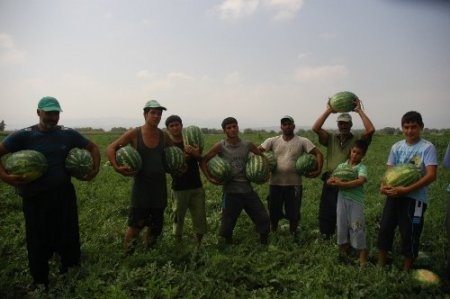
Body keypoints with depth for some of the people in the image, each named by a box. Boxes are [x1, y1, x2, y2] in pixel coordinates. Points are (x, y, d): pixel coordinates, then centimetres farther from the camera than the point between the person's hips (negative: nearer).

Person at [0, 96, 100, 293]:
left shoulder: (68, 134, -1)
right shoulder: (23, 136, -7)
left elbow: (93, 147, 10)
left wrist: (95, 169, -1)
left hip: (64, 194, 2)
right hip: (35, 197, -2)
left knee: (68, 234, 14)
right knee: (38, 239, 8)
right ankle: (40, 281, 27)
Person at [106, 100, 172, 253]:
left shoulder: (164, 136, 2)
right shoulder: (134, 133, -8)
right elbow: (111, 148, -9)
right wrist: (116, 167, -22)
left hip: (159, 186, 4)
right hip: (141, 186, -4)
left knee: (156, 224, 14)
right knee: (136, 225, -3)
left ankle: (149, 250, 36)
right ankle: (126, 254, 18)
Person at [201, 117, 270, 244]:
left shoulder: (247, 145, 2)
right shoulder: (220, 146, -6)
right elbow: (204, 160, -2)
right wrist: (209, 178, -12)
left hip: (247, 189, 3)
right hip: (231, 191, -3)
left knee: (263, 218, 7)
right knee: (227, 223, 5)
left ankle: (264, 243, 28)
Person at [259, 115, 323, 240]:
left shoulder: (302, 141, -1)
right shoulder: (272, 141, 2)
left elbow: (318, 153, -3)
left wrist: (318, 170, -16)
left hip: (294, 184, -1)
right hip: (275, 183, 1)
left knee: (294, 213, 10)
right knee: (274, 212, 12)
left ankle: (293, 237, 31)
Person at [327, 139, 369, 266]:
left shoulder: (362, 167, -5)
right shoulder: (341, 165, 8)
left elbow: (360, 181, -25)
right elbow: (329, 181, 7)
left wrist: (341, 184, -26)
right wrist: (334, 180, -17)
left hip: (356, 201, -4)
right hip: (342, 199, 4)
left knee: (356, 227, 0)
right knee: (342, 225, 13)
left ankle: (363, 255, 12)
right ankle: (343, 250, 29)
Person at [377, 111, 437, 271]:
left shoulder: (428, 147, -9)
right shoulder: (396, 147, 6)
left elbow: (431, 175, -17)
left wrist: (406, 190, -24)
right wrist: (384, 185, -13)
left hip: (415, 199, -5)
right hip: (394, 195, 5)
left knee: (410, 234, 3)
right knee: (384, 229, 8)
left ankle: (406, 271, 22)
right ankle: (381, 266, 23)